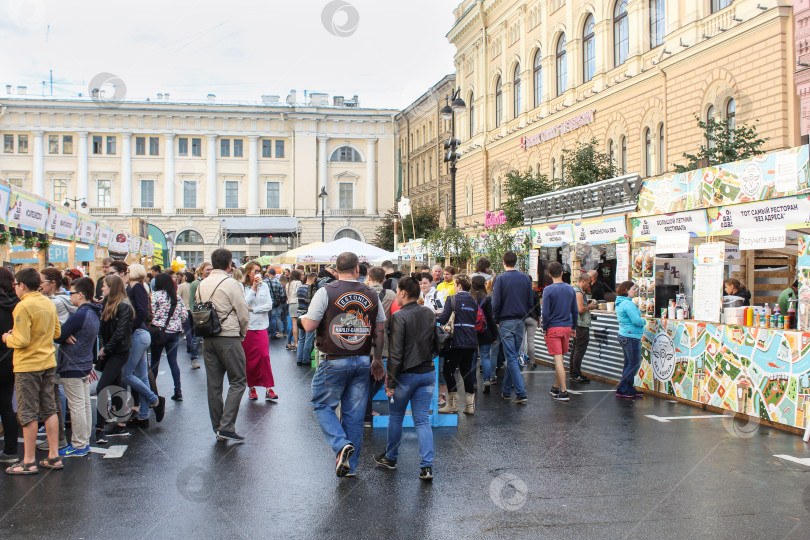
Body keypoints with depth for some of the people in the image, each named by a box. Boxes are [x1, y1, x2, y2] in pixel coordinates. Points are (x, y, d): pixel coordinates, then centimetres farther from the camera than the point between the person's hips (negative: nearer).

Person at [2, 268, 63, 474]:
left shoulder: (23, 307, -17)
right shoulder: (49, 304, 7)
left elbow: (22, 341, -20)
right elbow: (57, 332, 15)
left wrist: (8, 338, -1)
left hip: (28, 366, -7)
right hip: (48, 363, 7)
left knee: (28, 414, 1)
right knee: (49, 410, 12)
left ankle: (29, 462, 7)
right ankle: (54, 457, 16)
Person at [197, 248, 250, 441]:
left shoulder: (202, 285, 10)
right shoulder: (231, 284, -10)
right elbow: (243, 314, -8)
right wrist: (242, 333, 9)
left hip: (207, 338, 7)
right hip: (229, 338, -6)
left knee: (213, 384, 10)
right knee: (237, 382, 0)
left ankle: (218, 428, 15)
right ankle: (226, 427, -8)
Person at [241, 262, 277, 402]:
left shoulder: (264, 286, 7)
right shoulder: (242, 287, -2)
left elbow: (269, 305, 1)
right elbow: (244, 304, -14)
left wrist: (253, 309, -9)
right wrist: (253, 287, -13)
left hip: (261, 326, 2)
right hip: (247, 327, -2)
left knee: (265, 356, -6)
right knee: (250, 358, 4)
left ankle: (268, 389, -4)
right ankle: (251, 387, 16)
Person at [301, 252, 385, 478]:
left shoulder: (326, 292, -9)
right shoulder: (371, 295, 4)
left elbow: (309, 325, -11)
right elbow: (380, 330, 10)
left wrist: (303, 317, 13)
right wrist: (378, 360, 21)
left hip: (334, 363, -4)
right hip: (363, 362, 4)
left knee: (323, 405, 13)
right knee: (354, 413, 11)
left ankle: (341, 444, -9)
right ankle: (350, 465, 19)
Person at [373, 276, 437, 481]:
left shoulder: (399, 317, -16)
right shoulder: (430, 314, 4)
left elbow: (395, 353, -17)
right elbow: (437, 344, 13)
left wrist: (390, 381, -12)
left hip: (406, 375, -5)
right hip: (427, 373, 5)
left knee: (395, 417, 15)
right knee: (423, 420, 6)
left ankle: (390, 457, 30)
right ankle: (427, 466, -3)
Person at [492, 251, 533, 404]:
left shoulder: (500, 279, -9)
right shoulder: (526, 278, 5)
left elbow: (496, 303, -12)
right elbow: (531, 302, 8)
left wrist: (496, 320, 1)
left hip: (506, 322, -5)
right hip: (520, 322, 5)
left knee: (511, 358, -4)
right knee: (513, 356, 15)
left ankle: (521, 393, -11)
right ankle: (506, 390, 24)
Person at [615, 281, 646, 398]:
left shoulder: (619, 303, 13)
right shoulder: (628, 304, -19)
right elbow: (636, 321, -22)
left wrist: (636, 309, 10)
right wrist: (643, 321, -2)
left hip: (623, 335, 10)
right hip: (631, 336, -10)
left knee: (629, 364, 14)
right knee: (634, 364, -2)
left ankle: (629, 389, 19)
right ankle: (622, 390, 0)